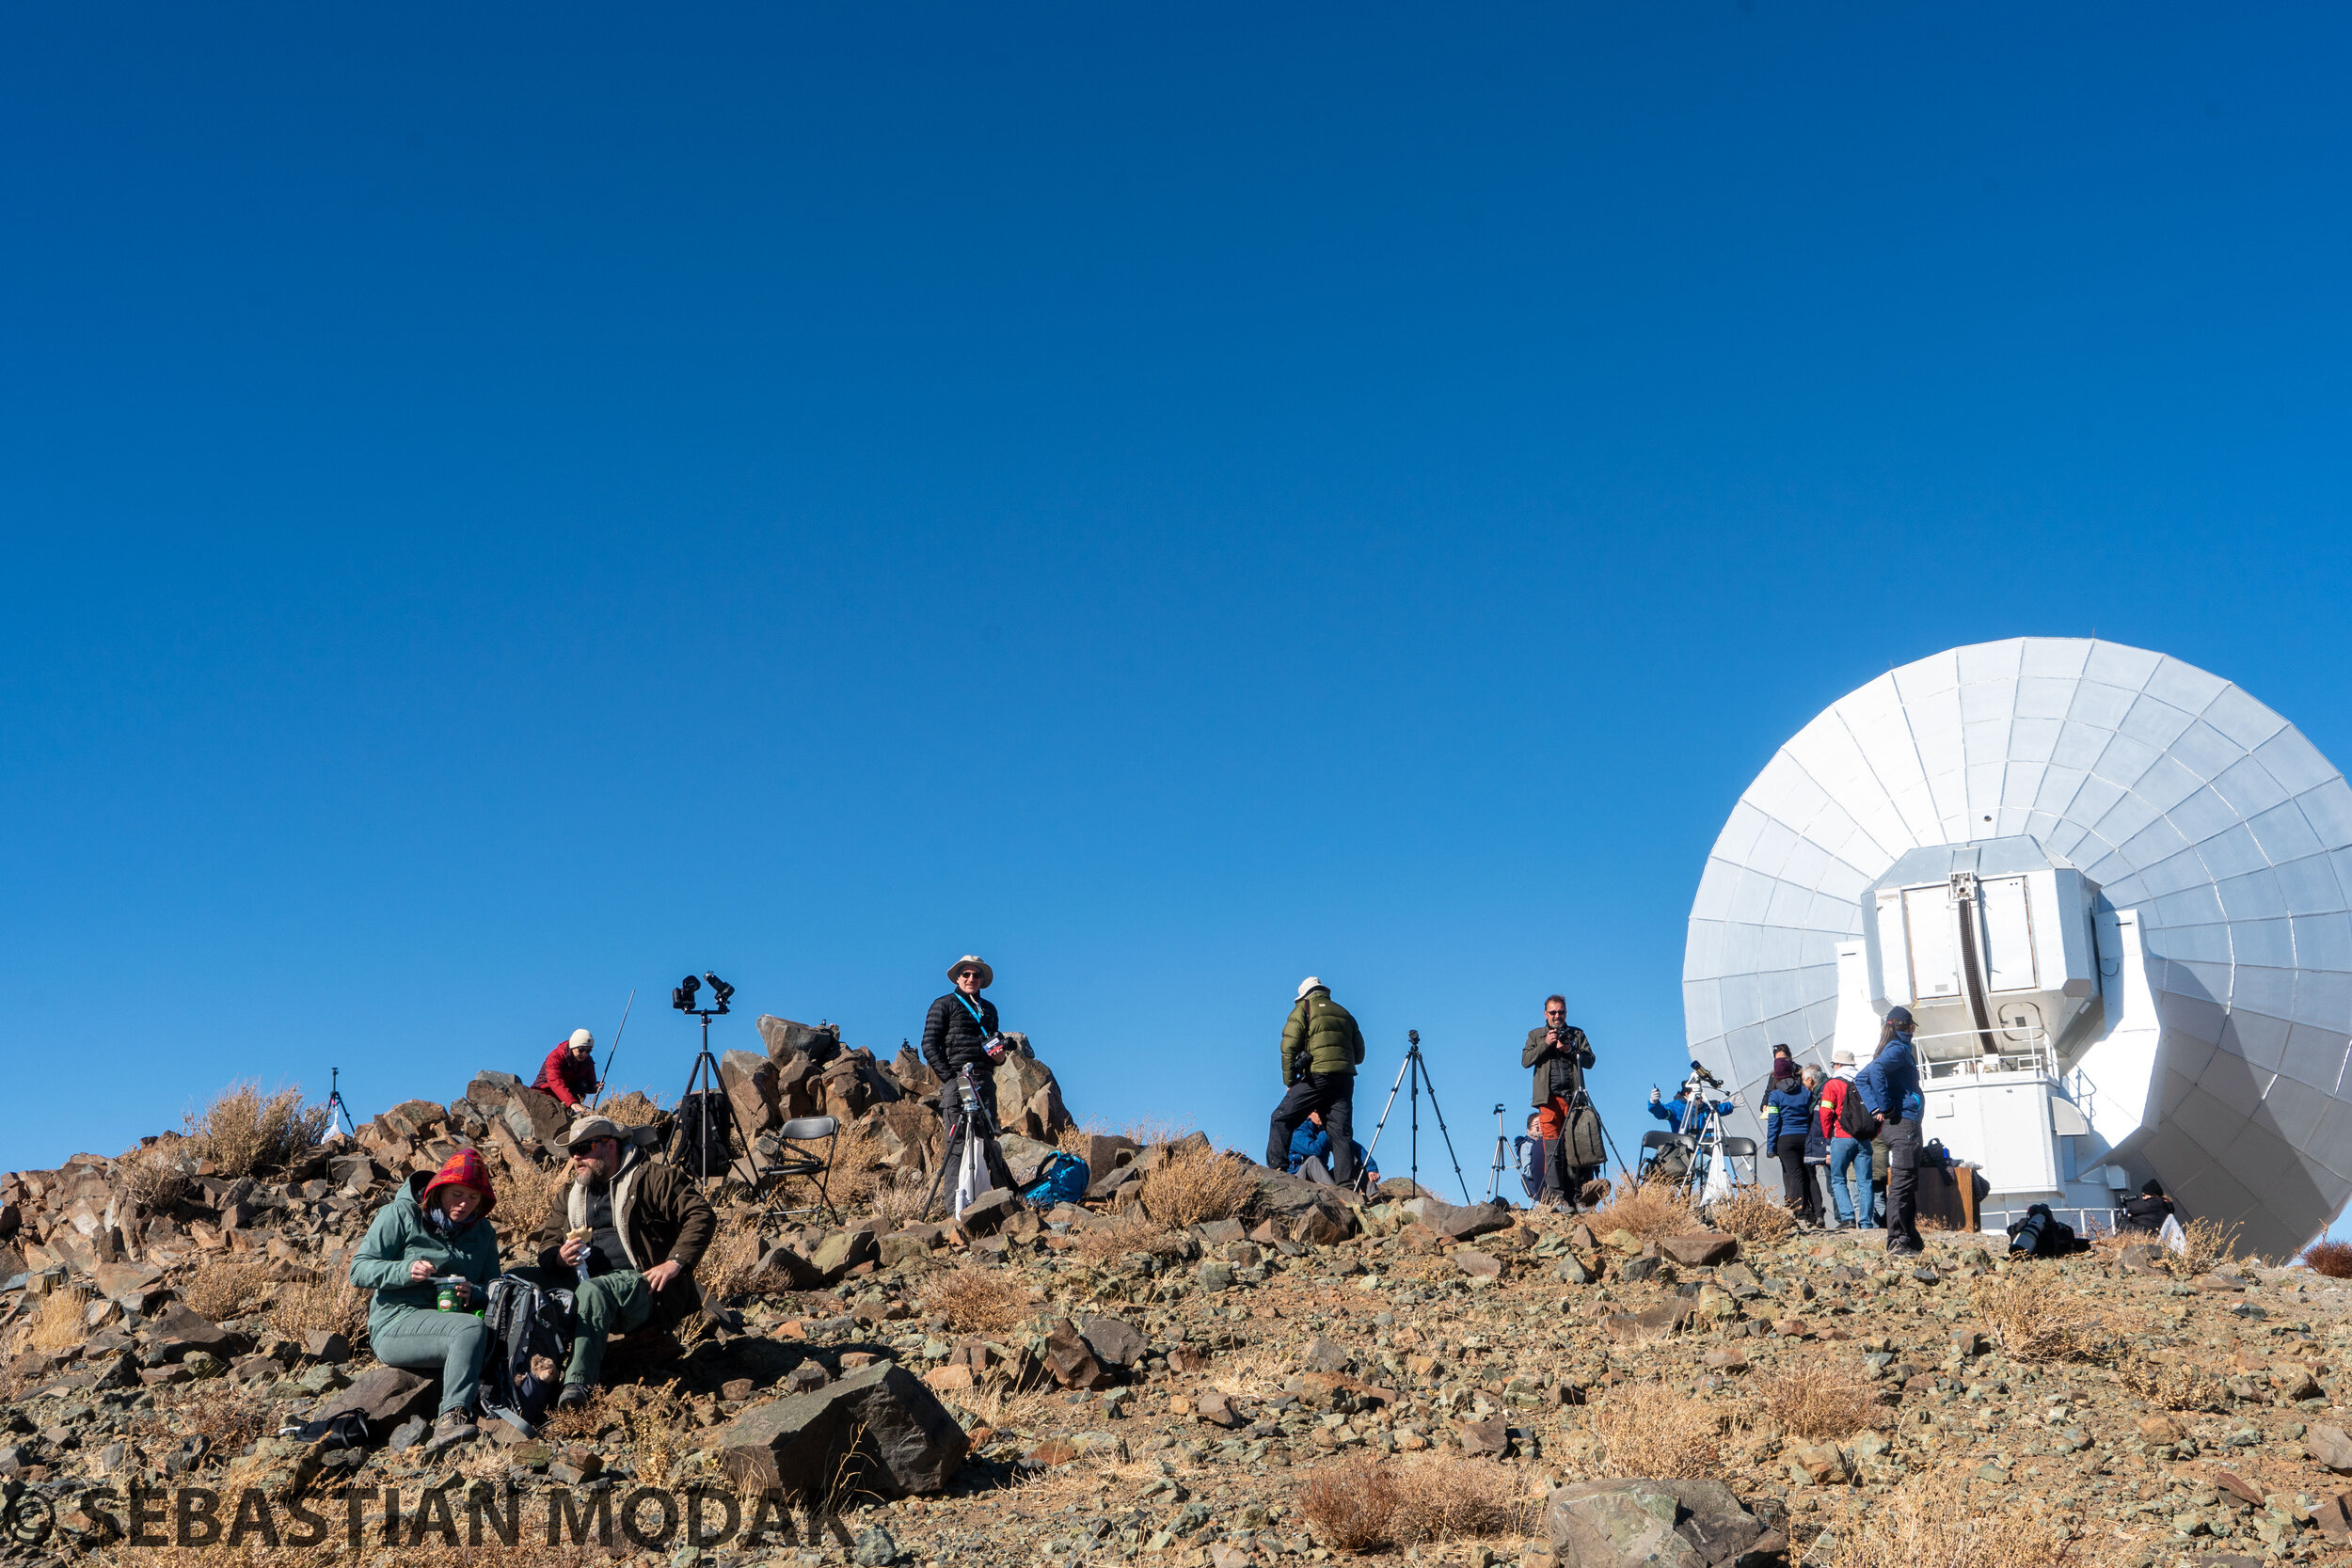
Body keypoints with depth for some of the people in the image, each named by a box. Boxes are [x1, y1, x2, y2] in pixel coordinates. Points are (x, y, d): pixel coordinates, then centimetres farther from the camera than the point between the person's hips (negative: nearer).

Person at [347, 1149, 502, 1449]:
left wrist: (473, 1293, -9)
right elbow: (359, 1270, -3)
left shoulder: (482, 1231, 17)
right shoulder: (401, 1214, 3)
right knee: (471, 1328, -37)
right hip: (395, 1325, -5)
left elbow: (493, 1288, 16)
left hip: (449, 1325, 5)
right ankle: (452, 1417, -46)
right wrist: (406, 1271, -20)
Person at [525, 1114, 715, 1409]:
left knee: (593, 1290, -40)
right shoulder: (569, 1194, 23)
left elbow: (701, 1216, -5)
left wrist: (675, 1263, -16)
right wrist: (559, 1257, -5)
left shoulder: (650, 1177, 2)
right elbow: (547, 1242, 20)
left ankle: (578, 1383, -50)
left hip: (640, 1283, -7)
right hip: (582, 1281, 7)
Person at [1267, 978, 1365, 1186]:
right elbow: (1359, 1053, 20)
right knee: (1341, 1132, 4)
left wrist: (1289, 1082, 5)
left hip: (1317, 1076, -5)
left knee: (1282, 1119, 3)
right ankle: (1347, 1182, -5)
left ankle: (1276, 1168, -6)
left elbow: (1289, 1048, 0)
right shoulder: (1344, 1013, 22)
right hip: (1345, 1079, 5)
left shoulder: (1303, 1009, 9)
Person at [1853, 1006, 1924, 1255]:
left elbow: (1861, 1078, 19)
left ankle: (1911, 1239, 20)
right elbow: (1876, 1070, -29)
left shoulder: (1895, 1048, 18)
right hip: (1903, 1124, -9)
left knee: (1909, 1184, 14)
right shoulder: (1899, 1048, -9)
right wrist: (1886, 1107, -21)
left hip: (1898, 1125, 9)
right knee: (1901, 1183, -9)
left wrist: (1875, 1108, 8)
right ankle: (1897, 1241, -10)